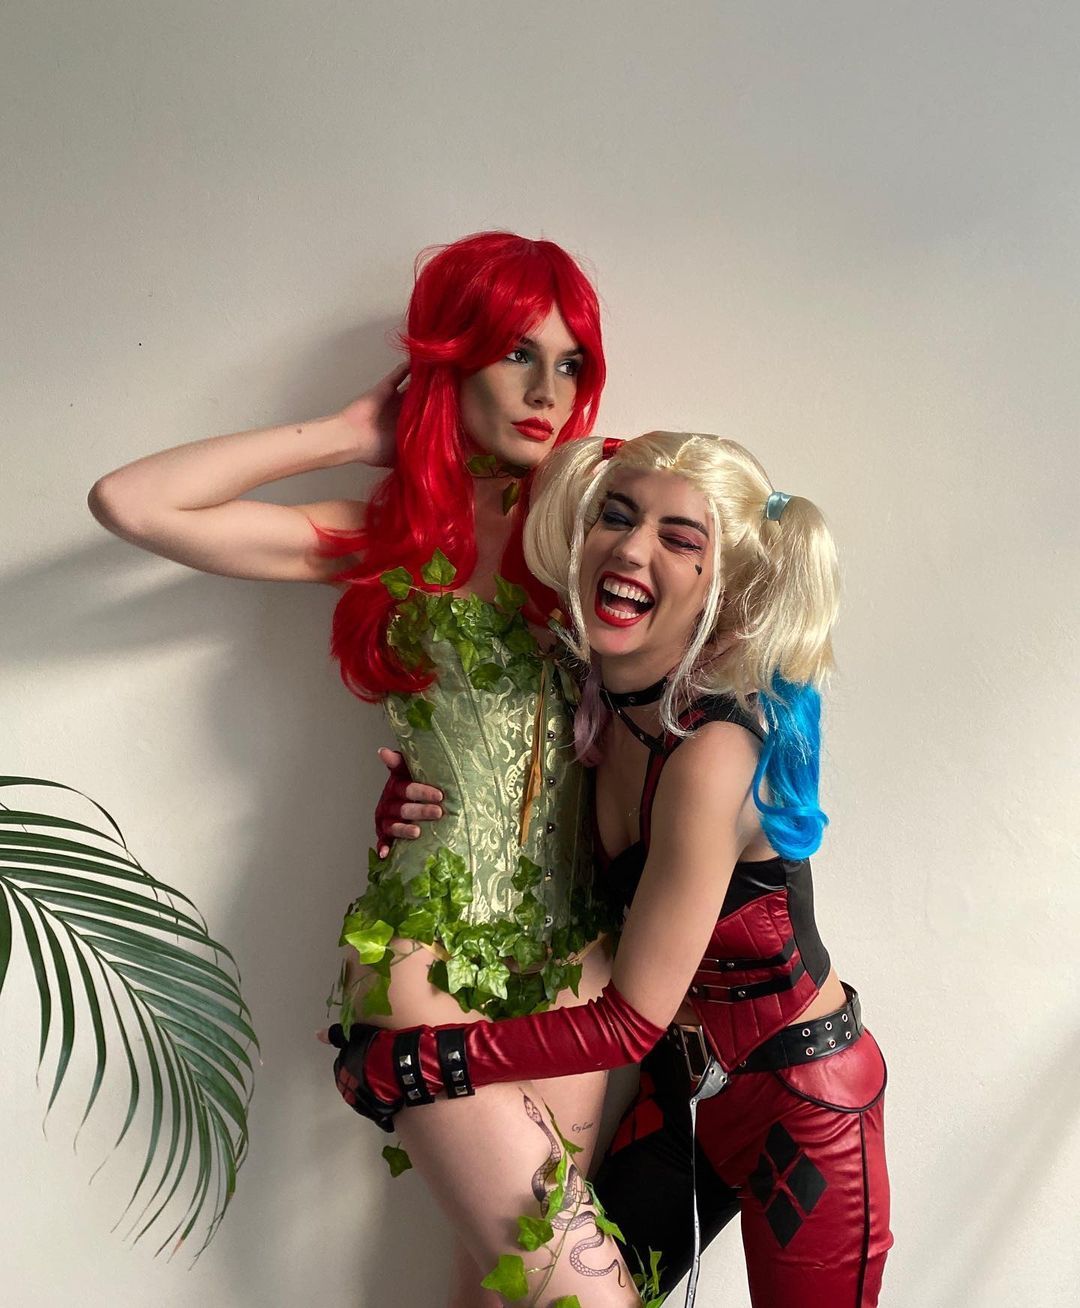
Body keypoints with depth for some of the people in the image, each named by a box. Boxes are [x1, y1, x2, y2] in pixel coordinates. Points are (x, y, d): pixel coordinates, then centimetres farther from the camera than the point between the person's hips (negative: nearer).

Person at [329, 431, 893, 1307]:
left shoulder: (714, 751, -31)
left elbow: (629, 1022, -25)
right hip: (682, 1083, 6)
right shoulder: (604, 700, -8)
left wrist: (398, 1067, -19)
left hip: (803, 1101, -6)